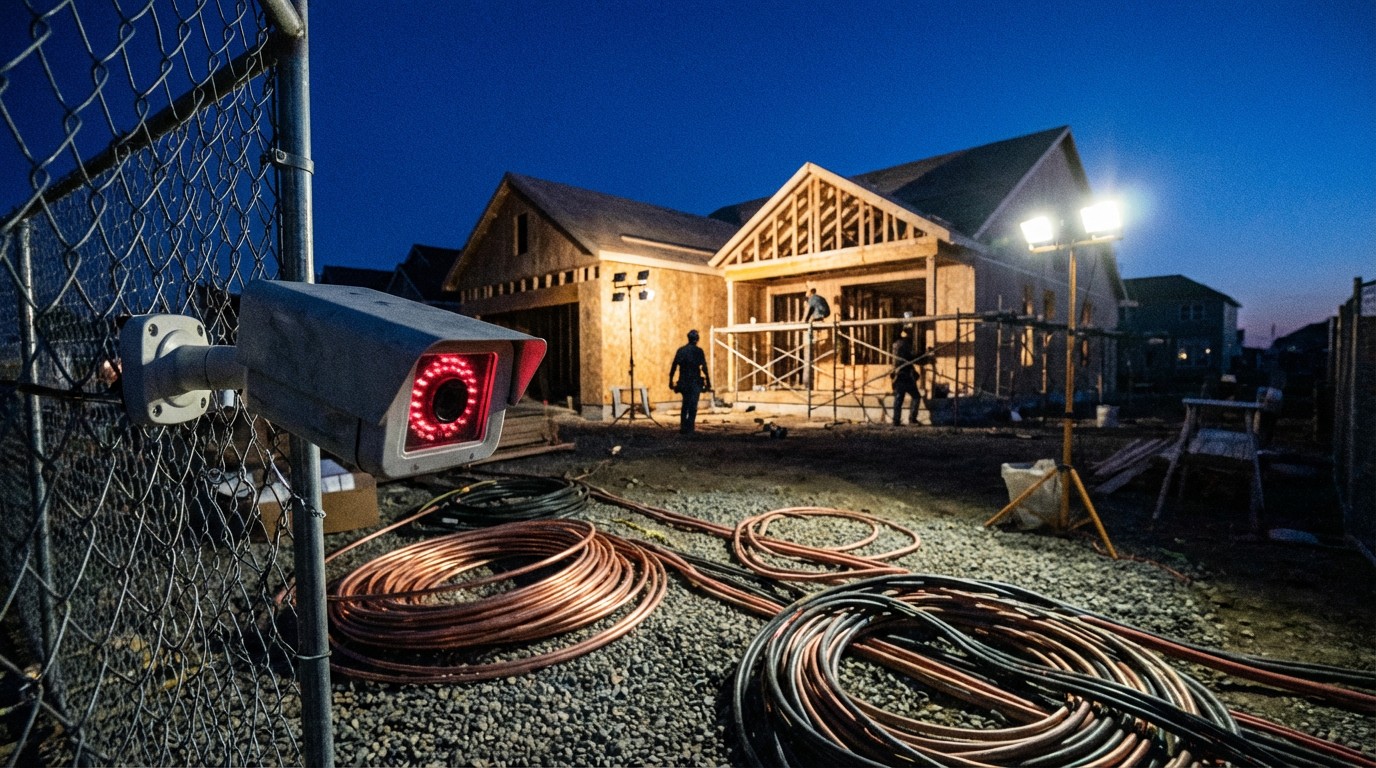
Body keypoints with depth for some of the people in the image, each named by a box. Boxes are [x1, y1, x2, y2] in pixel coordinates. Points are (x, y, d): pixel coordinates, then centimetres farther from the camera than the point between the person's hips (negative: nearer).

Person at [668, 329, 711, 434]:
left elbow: (673, 367, 3)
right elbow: (704, 368, -10)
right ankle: (689, 429, -1)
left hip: (683, 382, 4)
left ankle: (683, 427, 17)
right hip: (695, 382, -4)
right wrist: (708, 383, -6)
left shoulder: (680, 350, 4)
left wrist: (671, 381, 10)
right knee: (693, 406, 2)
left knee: (685, 405, 18)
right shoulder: (698, 351, -6)